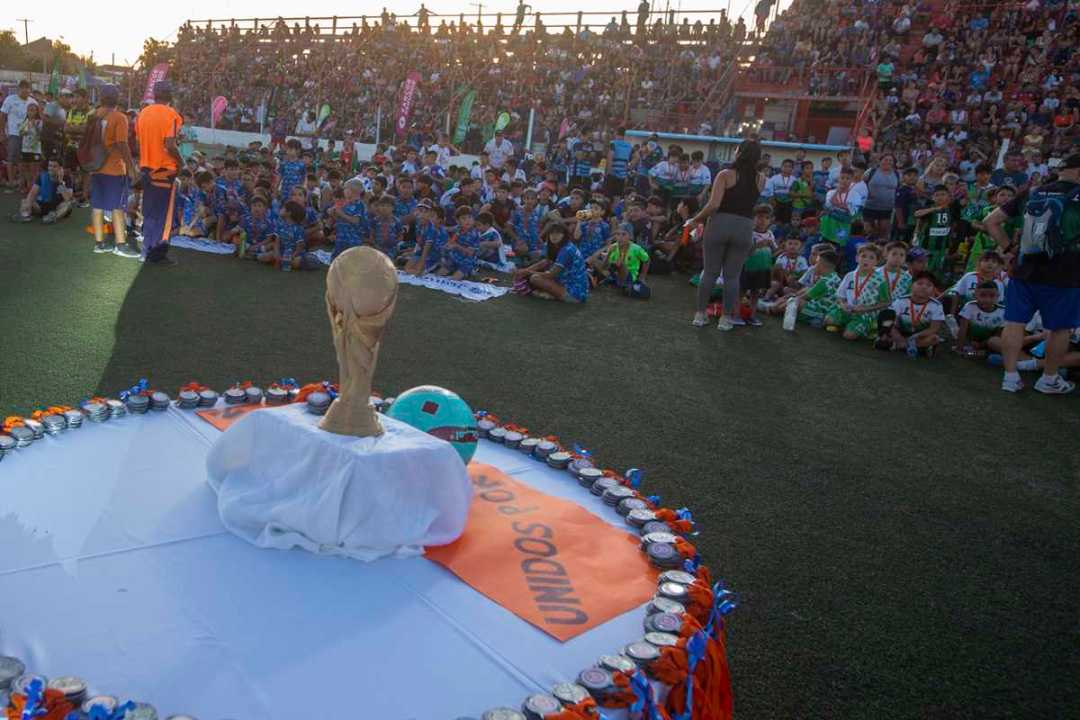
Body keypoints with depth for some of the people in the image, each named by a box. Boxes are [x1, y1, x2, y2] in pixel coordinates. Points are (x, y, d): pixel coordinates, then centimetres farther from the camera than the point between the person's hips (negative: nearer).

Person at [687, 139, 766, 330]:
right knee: (732, 276, 9)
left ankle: (700, 314, 13)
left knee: (710, 272, 8)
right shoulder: (760, 180, 3)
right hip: (744, 228, 2)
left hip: (719, 224, -1)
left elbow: (713, 204, -14)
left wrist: (695, 220, -1)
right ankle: (727, 318, 13)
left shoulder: (726, 174, -6)